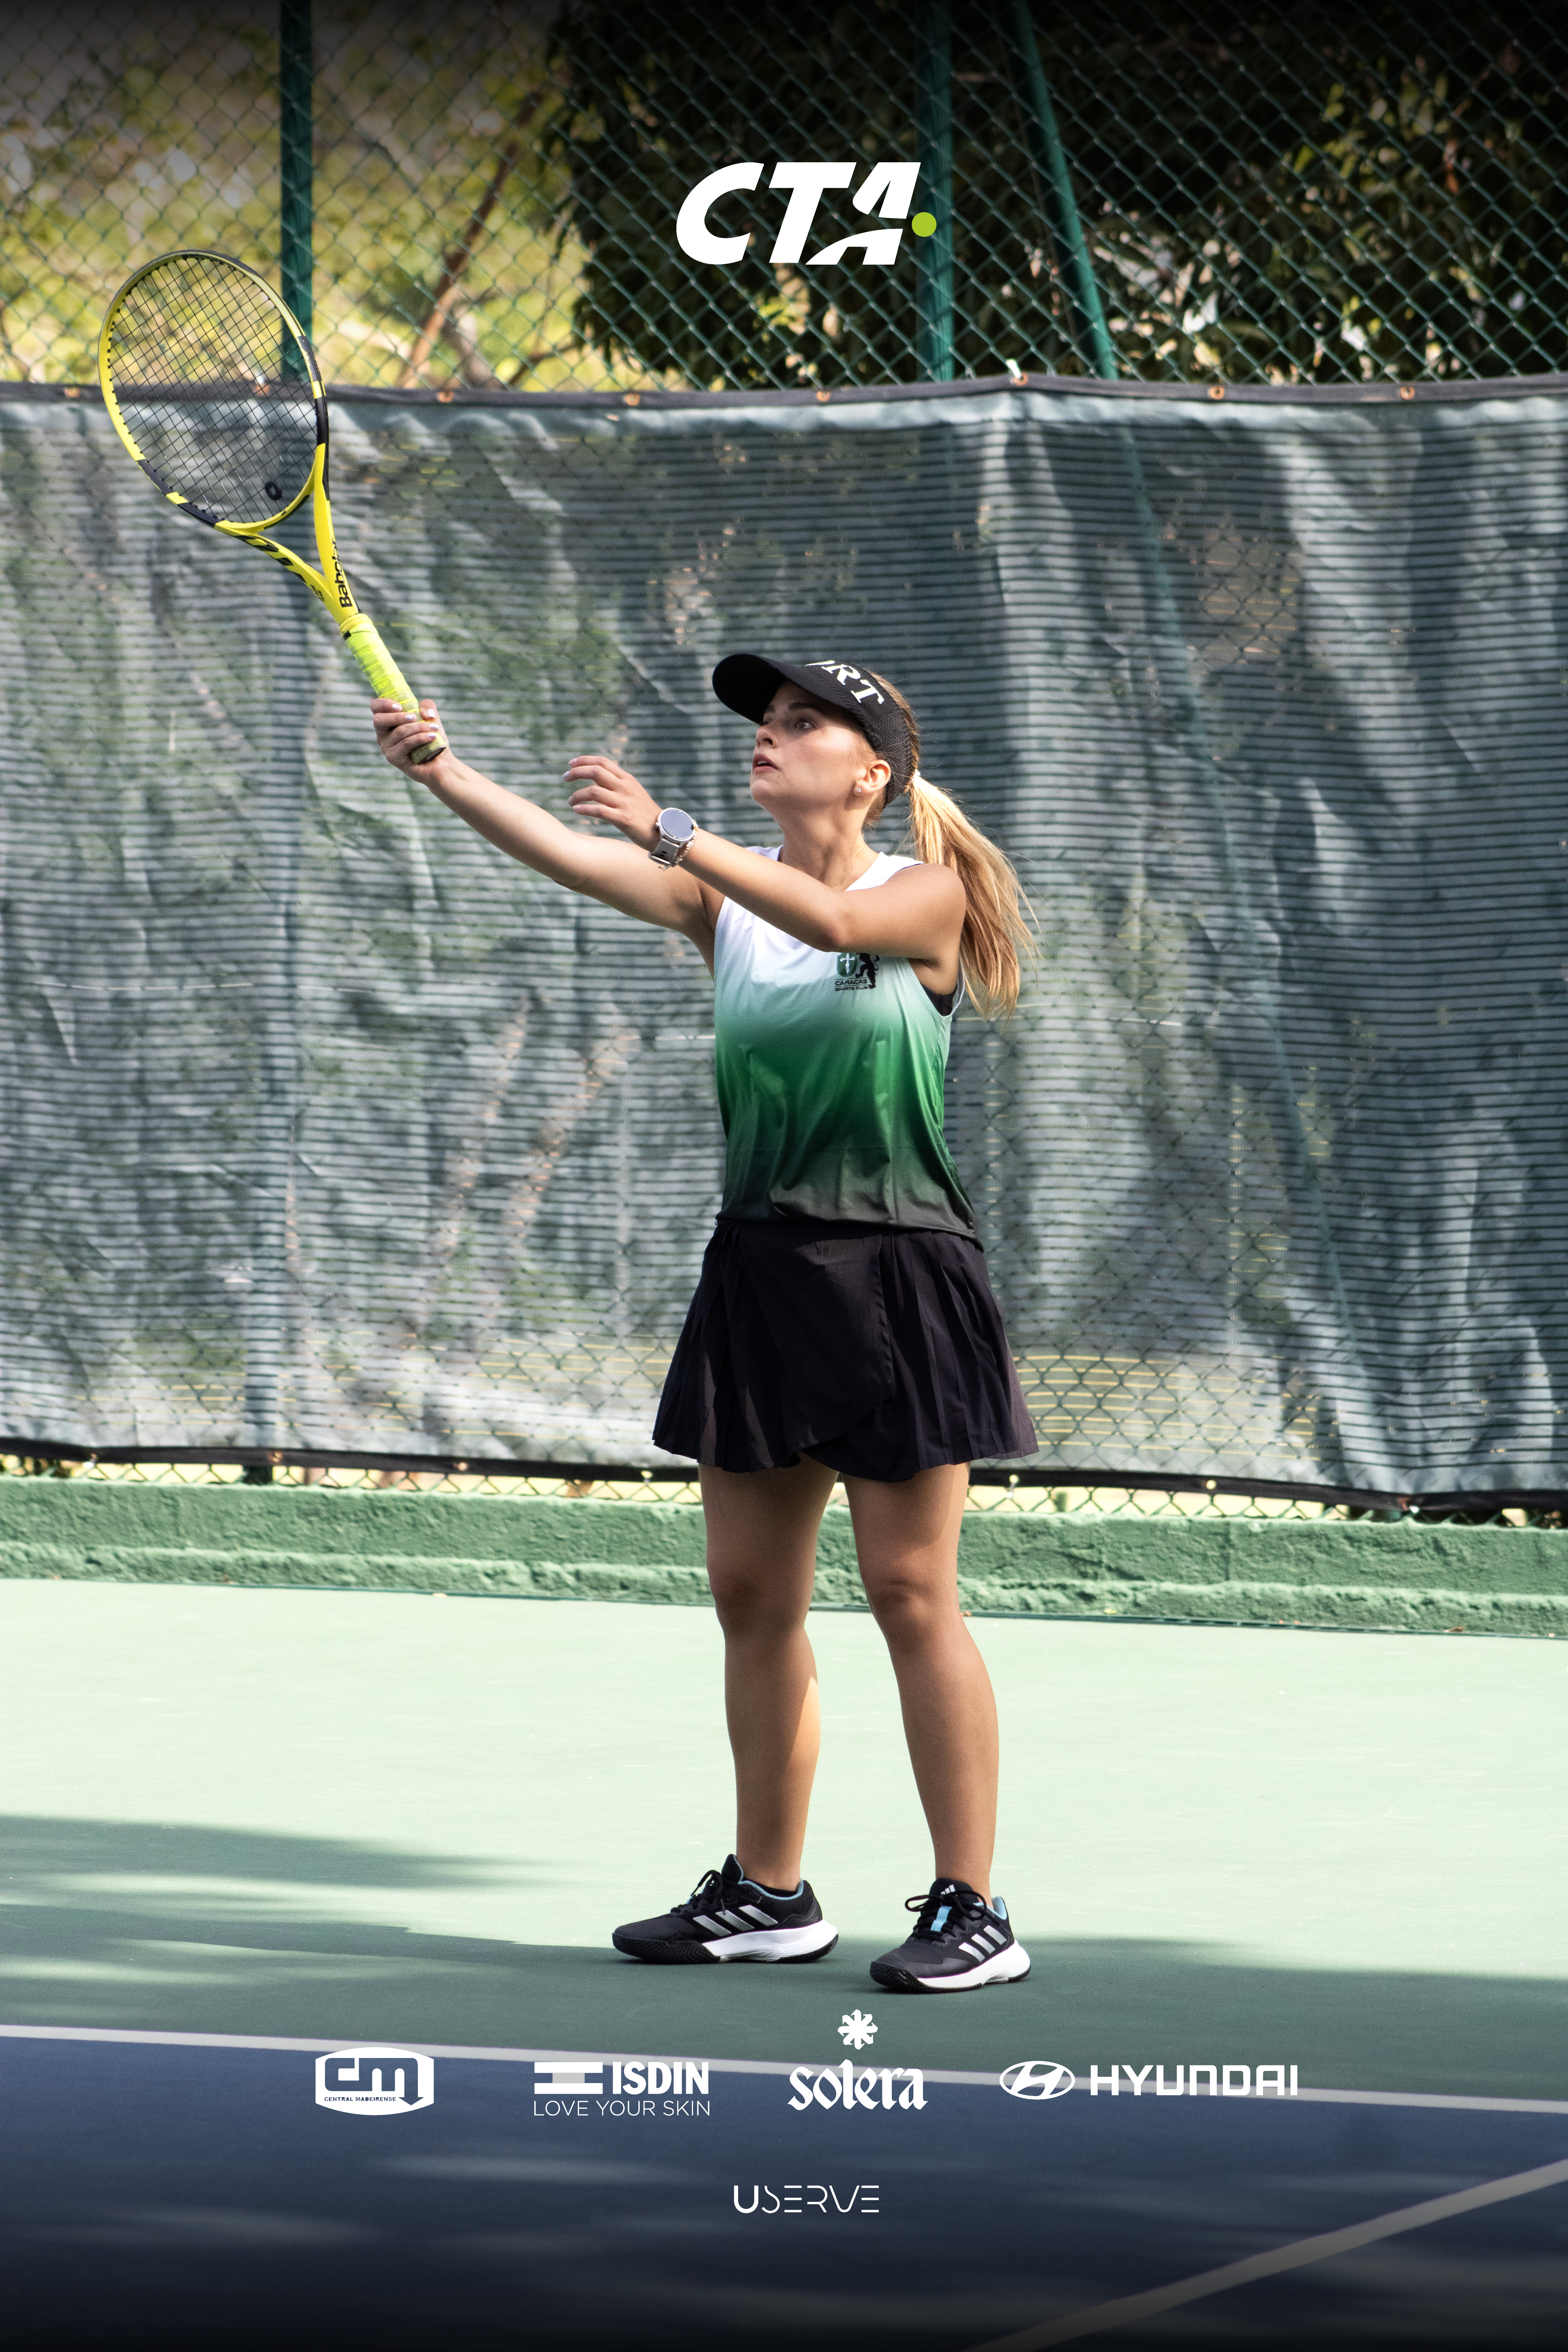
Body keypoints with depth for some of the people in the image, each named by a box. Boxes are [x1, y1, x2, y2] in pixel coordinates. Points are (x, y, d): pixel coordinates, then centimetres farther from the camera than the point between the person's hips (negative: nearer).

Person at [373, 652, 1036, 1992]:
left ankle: (973, 1910, -1)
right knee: (754, 1594, 9)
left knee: (911, 1593, -6)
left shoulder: (927, 898, -5)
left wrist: (672, 832, -36)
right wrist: (442, 771, -23)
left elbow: (834, 916, -27)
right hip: (762, 1268, 6)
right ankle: (769, 1894, 20)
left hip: (896, 1271, -6)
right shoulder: (725, 894, 8)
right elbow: (573, 855, -7)